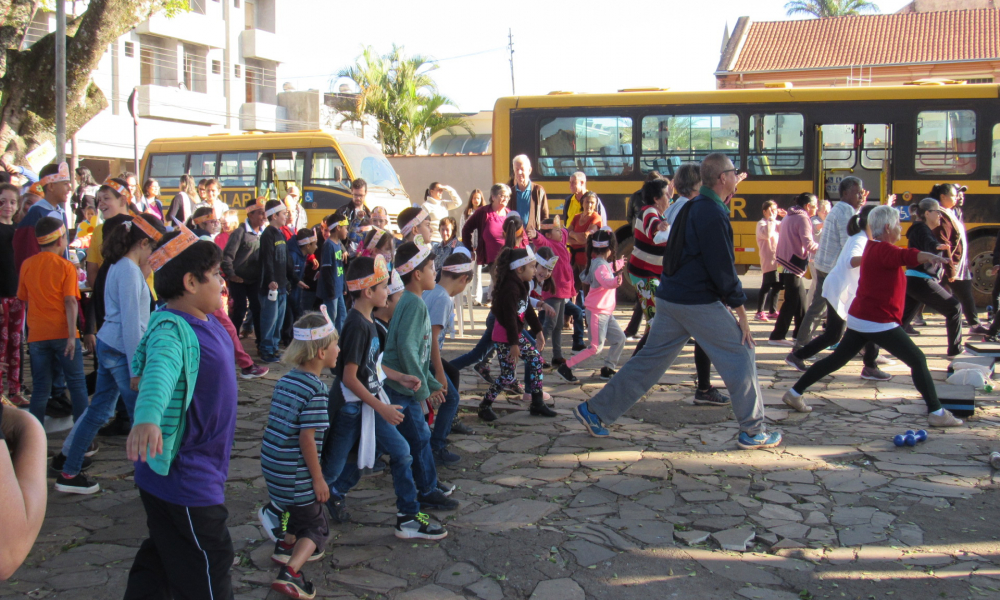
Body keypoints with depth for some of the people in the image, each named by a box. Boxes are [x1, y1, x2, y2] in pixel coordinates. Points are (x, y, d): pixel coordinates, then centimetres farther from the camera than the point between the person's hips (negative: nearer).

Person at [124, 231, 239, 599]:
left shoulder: (202, 322, 3)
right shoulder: (172, 331, -26)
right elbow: (159, 372, -47)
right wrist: (147, 419, -64)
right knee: (208, 570, 3)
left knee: (160, 561, 23)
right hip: (182, 477, -10)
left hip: (200, 470, 10)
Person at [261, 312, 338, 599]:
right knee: (317, 528, 5)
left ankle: (287, 547, 48)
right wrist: (319, 479, -13)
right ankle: (290, 571, -11)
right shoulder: (315, 390, -20)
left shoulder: (286, 379, 7)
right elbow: (307, 438, -22)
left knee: (301, 509, 33)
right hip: (296, 474, -8)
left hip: (274, 465, 8)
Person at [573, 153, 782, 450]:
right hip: (699, 303, -9)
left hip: (670, 298, 9)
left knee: (650, 359, 12)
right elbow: (722, 269, -17)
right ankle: (752, 431, 12)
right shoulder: (713, 213, -15)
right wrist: (741, 311, -12)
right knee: (740, 356, 4)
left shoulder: (693, 207, 15)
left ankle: (595, 410, 13)